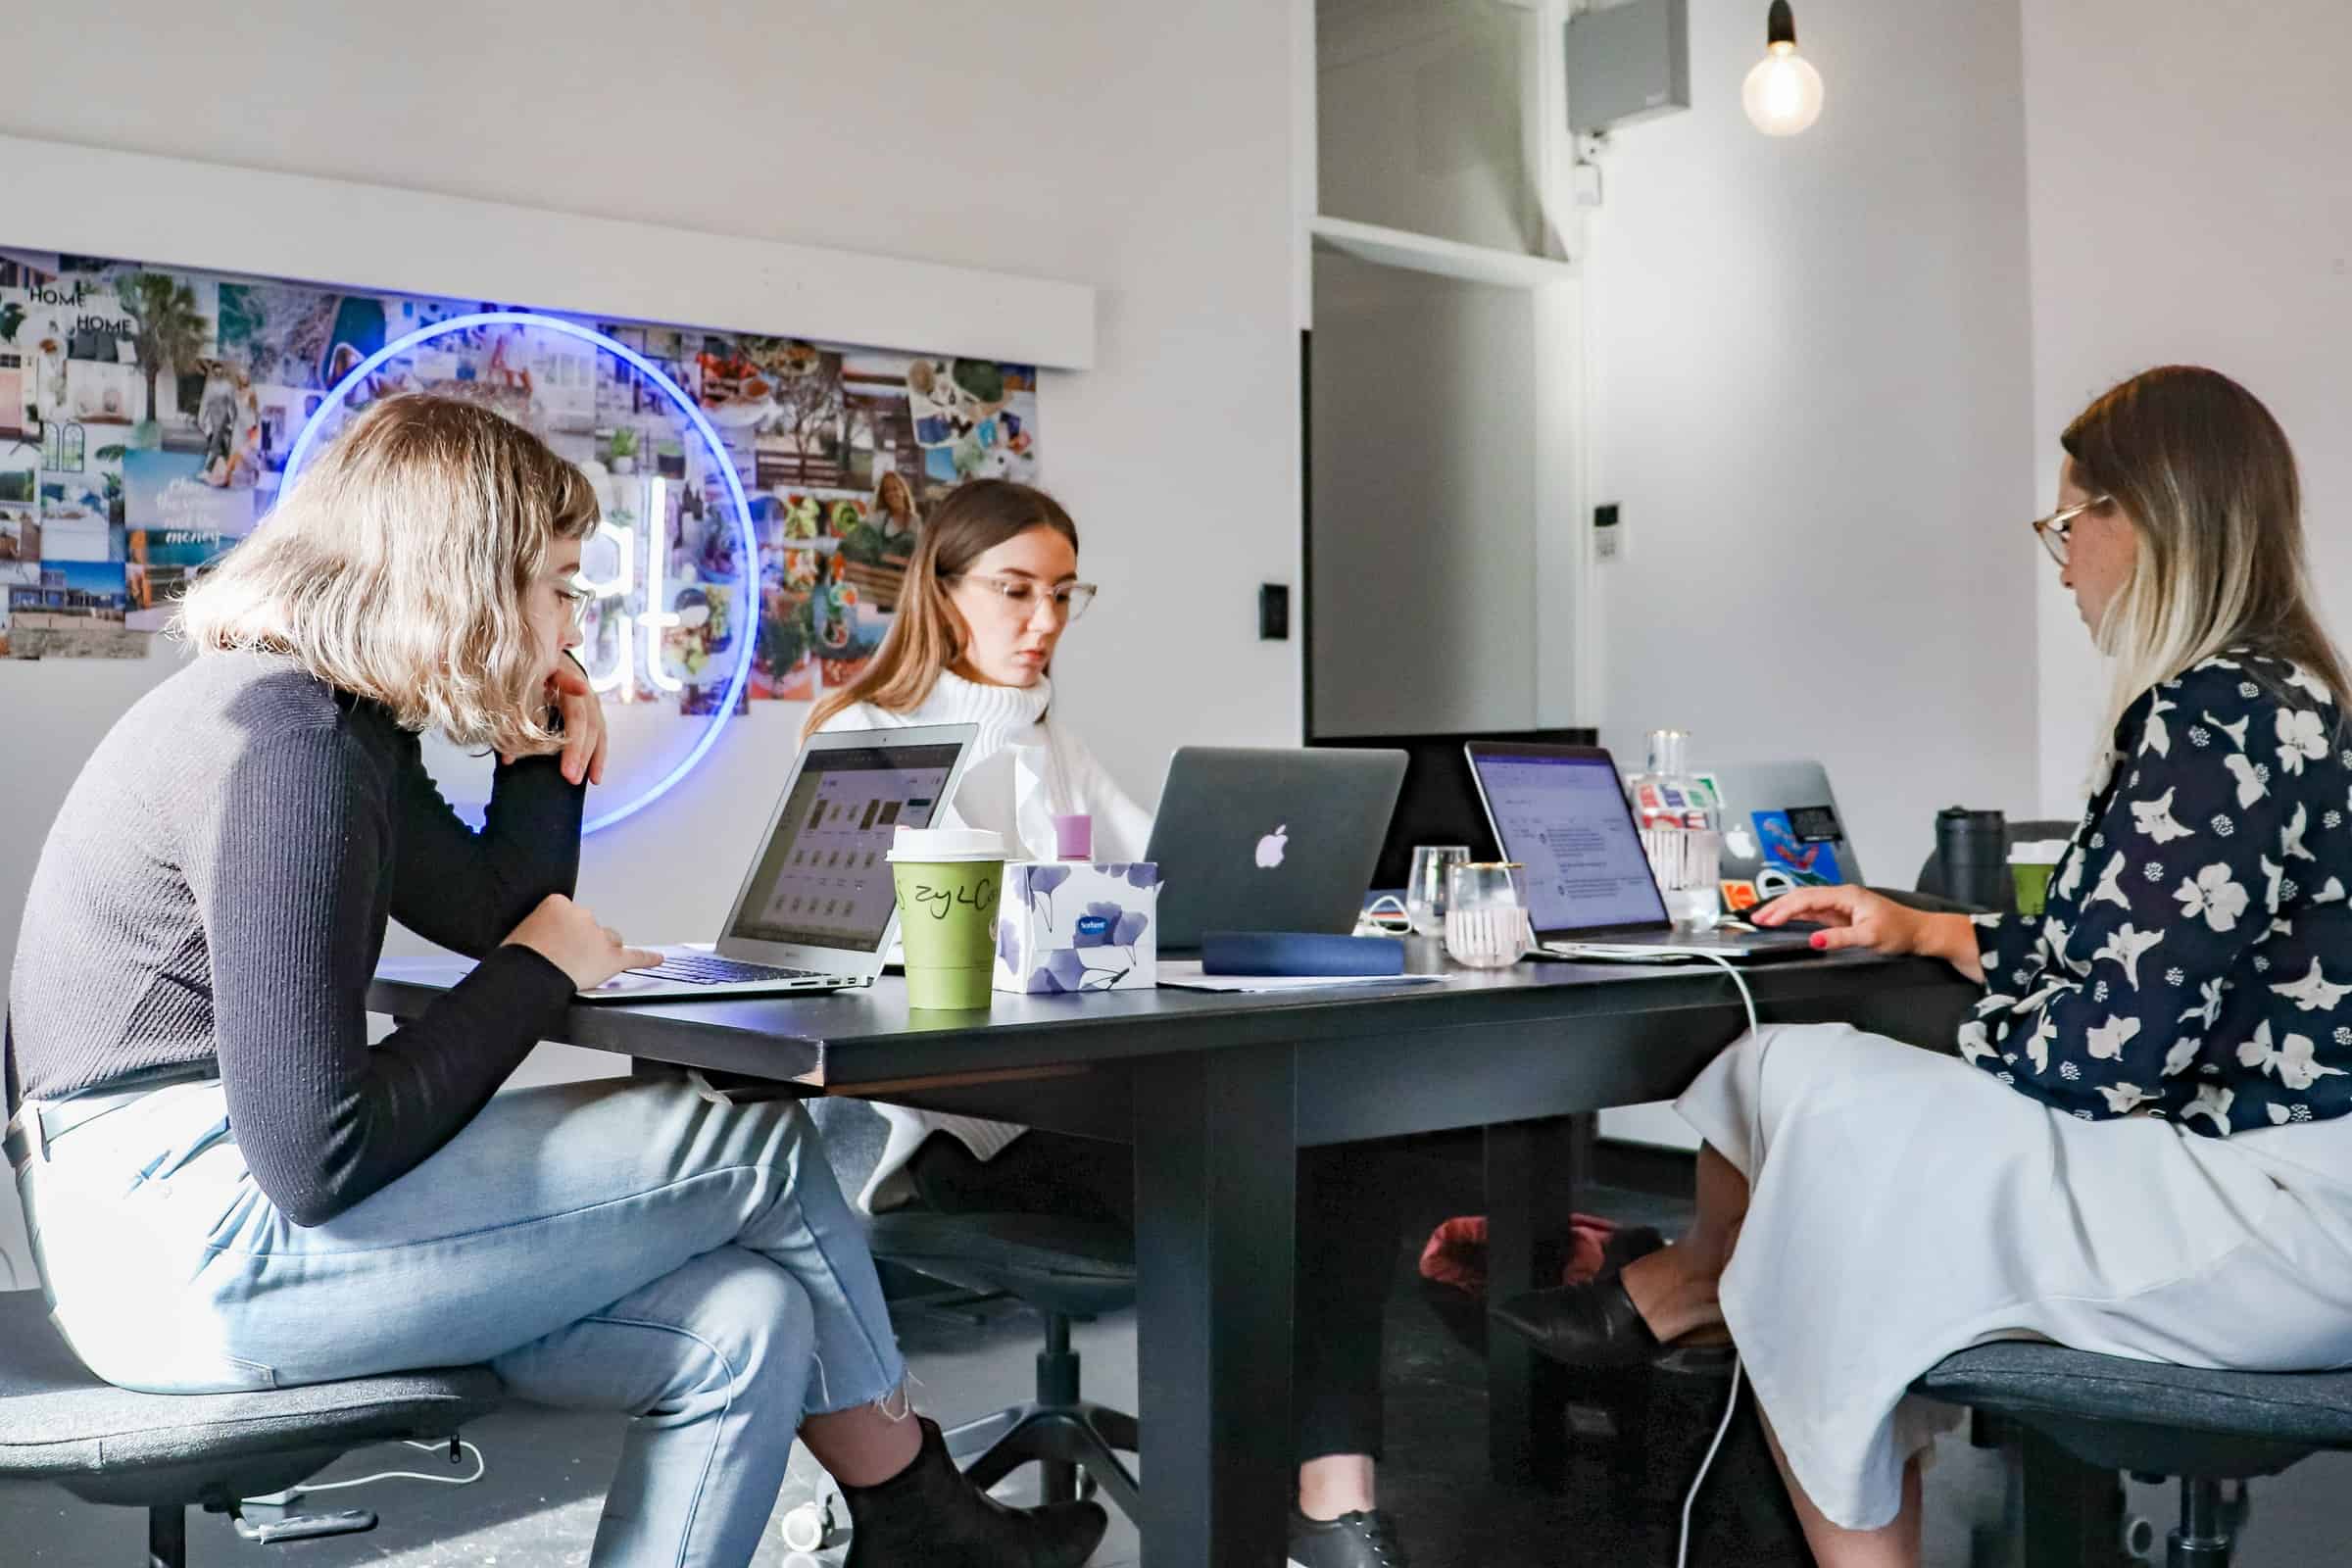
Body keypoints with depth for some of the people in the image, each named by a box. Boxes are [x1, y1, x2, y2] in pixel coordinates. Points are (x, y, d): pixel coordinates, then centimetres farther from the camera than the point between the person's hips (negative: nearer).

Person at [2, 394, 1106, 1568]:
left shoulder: (343, 722, 11)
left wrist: (545, 753, 8)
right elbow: (317, 1161, -23)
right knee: (763, 1153, -5)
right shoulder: (283, 748, -20)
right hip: (190, 1239, -10)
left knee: (745, 1322, -3)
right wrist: (539, 975, -11)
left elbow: (494, 911, 24)